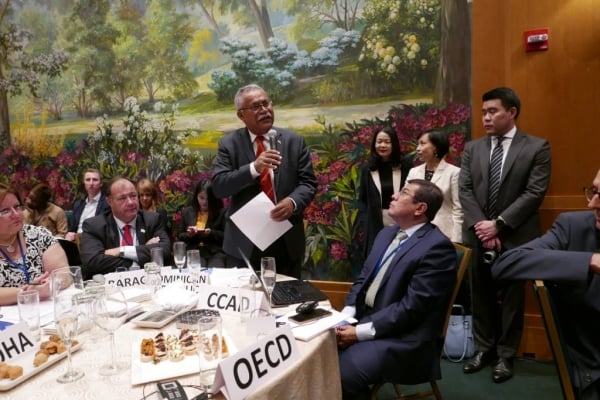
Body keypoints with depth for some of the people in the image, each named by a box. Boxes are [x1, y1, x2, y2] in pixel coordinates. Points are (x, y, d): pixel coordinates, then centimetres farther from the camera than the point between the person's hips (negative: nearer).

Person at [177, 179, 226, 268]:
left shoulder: (221, 212, 6)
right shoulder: (186, 211, 15)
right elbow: (180, 236, 19)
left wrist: (211, 233, -12)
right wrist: (188, 234, -3)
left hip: (216, 252, -1)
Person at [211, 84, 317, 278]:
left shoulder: (294, 141, 3)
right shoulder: (229, 144, -1)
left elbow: (308, 182, 1)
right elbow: (218, 187, -11)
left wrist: (293, 202, -20)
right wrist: (253, 168, -25)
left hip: (287, 241, 2)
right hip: (244, 242, -1)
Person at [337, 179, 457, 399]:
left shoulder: (437, 247, -15)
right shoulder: (387, 233, 12)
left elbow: (412, 306, -20)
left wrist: (361, 332, -20)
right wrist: (346, 315, -4)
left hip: (402, 337, -7)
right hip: (362, 318, 7)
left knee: (342, 372, -26)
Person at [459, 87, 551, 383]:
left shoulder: (537, 147, -3)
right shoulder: (472, 148, 8)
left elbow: (534, 193, -10)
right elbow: (465, 190, 2)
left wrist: (498, 224, -15)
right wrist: (480, 225, -11)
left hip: (515, 237, -3)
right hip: (478, 234, 3)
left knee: (511, 297, 8)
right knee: (481, 295, 11)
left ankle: (505, 354, 22)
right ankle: (484, 348, 27)